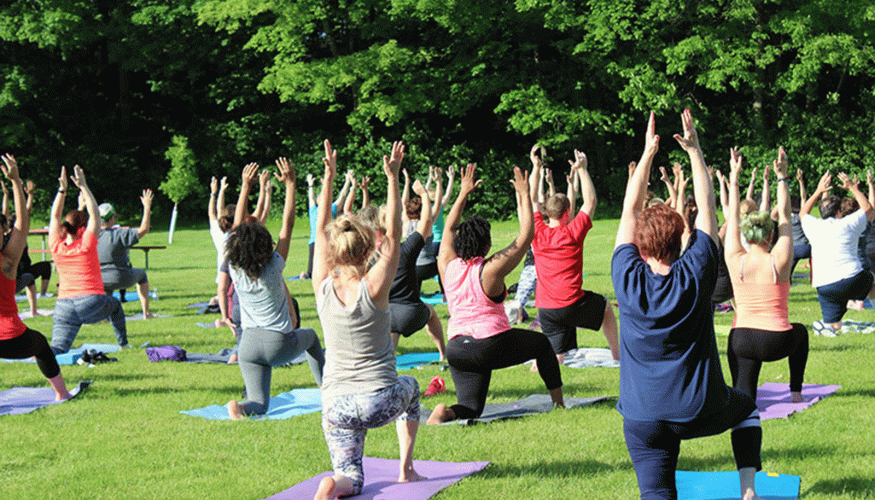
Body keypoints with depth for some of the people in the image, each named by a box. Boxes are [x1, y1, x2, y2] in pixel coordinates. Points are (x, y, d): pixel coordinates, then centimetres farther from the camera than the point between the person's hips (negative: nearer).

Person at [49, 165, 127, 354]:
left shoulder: (56, 247, 4)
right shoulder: (86, 245, -6)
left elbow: (55, 216, 14)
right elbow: (95, 214, 3)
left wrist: (62, 189, 11)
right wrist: (83, 186, 2)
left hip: (64, 307, 2)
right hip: (91, 303, -2)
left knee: (59, 347, -4)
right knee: (115, 304, 31)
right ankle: (123, 343, 35)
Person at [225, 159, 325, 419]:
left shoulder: (235, 270, -4)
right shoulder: (273, 268, -13)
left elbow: (238, 225, 6)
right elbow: (288, 223, -8)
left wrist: (246, 186, 10)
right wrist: (290, 184, -3)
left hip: (249, 345, 2)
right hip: (280, 344, -2)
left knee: (259, 405, 5)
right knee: (309, 336, 33)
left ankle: (240, 407, -28)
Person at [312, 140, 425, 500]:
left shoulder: (324, 290, -6)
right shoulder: (373, 289, -15)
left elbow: (321, 231, 4)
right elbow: (393, 235, -7)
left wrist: (329, 178, 5)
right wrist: (392, 178, -6)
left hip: (336, 406, 2)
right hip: (380, 402, -2)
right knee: (409, 388, 35)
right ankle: (405, 469, 30)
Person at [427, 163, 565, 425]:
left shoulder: (448, 265, 2)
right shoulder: (491, 270, -12)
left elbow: (449, 228, 20)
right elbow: (526, 235, -5)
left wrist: (464, 193, 27)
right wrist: (524, 195, 4)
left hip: (457, 351, 5)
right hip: (492, 346, -4)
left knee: (471, 408, 9)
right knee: (542, 343, 23)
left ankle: (446, 412, -23)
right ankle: (558, 400, 28)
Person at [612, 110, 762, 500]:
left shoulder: (628, 280, -8)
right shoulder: (695, 275, -10)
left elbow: (630, 210, 3)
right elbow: (707, 208, 1)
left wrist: (648, 152, 8)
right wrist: (694, 150, 7)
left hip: (645, 420, 0)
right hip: (701, 412, 1)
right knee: (746, 408, 31)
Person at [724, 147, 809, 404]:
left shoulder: (735, 261, -1)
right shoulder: (780, 261, -5)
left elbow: (732, 216, 9)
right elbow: (785, 215, 6)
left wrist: (734, 176, 14)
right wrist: (782, 177, 11)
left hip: (742, 342, 1)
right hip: (778, 342, -1)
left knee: (744, 394, 17)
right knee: (800, 332, 34)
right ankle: (796, 391, 32)